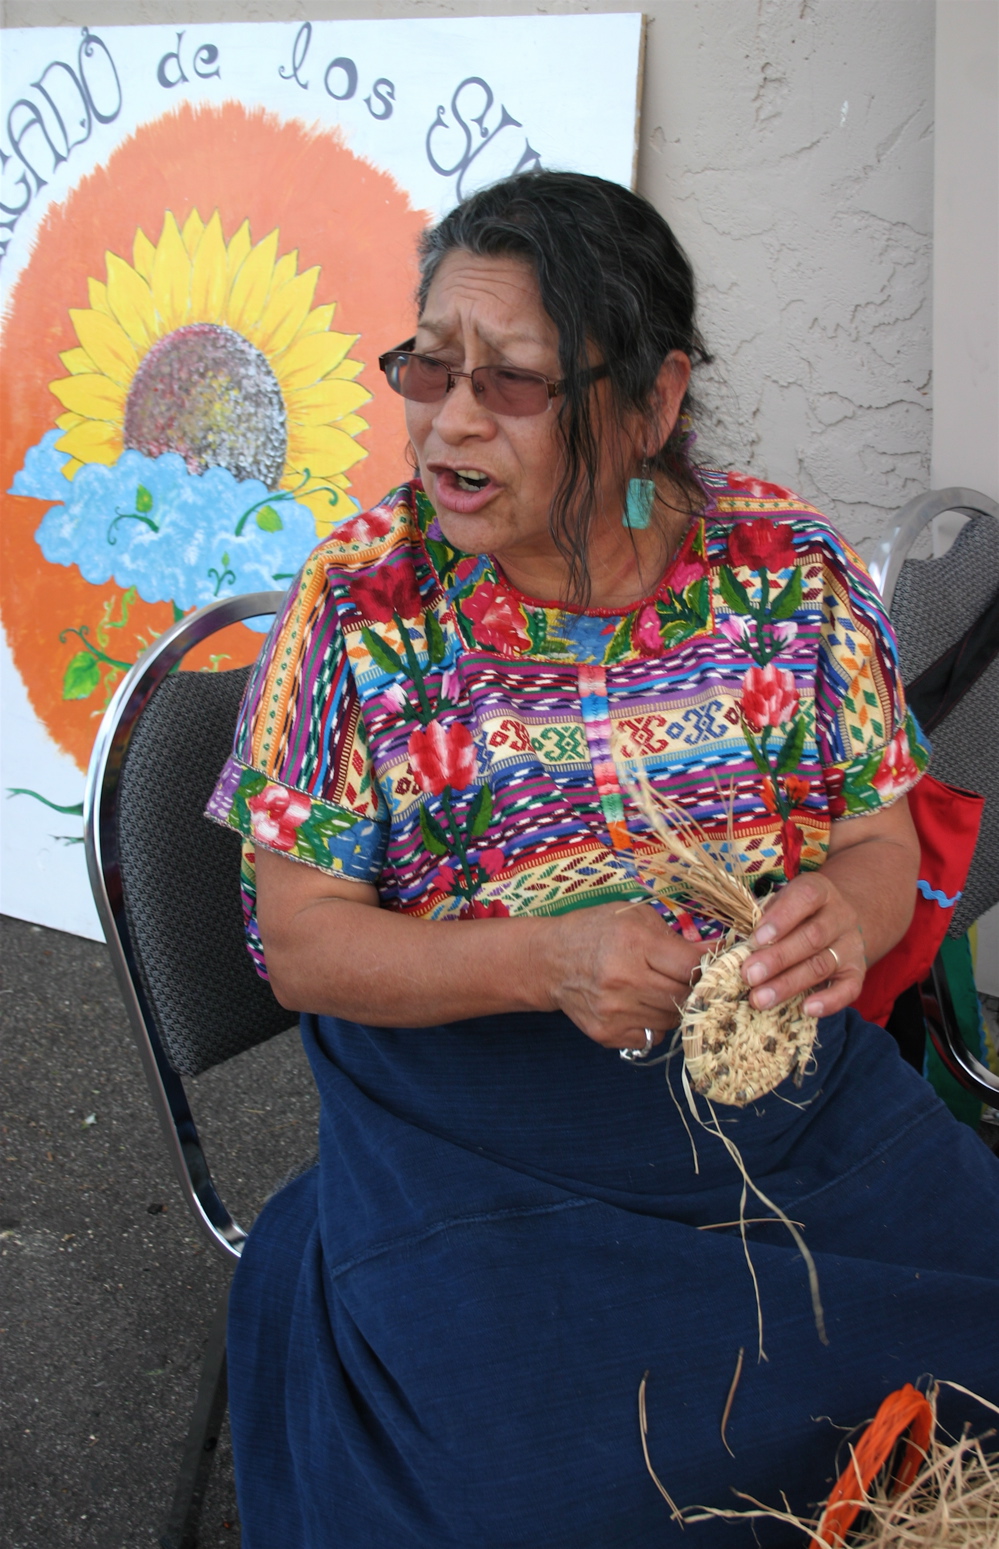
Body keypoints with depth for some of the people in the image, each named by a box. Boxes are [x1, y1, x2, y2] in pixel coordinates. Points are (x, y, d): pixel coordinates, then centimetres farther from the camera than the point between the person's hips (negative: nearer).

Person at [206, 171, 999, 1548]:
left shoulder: (790, 566, -2)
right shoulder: (362, 599, -8)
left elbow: (881, 838, 6)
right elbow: (298, 942, -7)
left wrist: (845, 908, -19)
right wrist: (543, 960, -24)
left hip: (804, 1117, 3)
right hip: (474, 1161, -2)